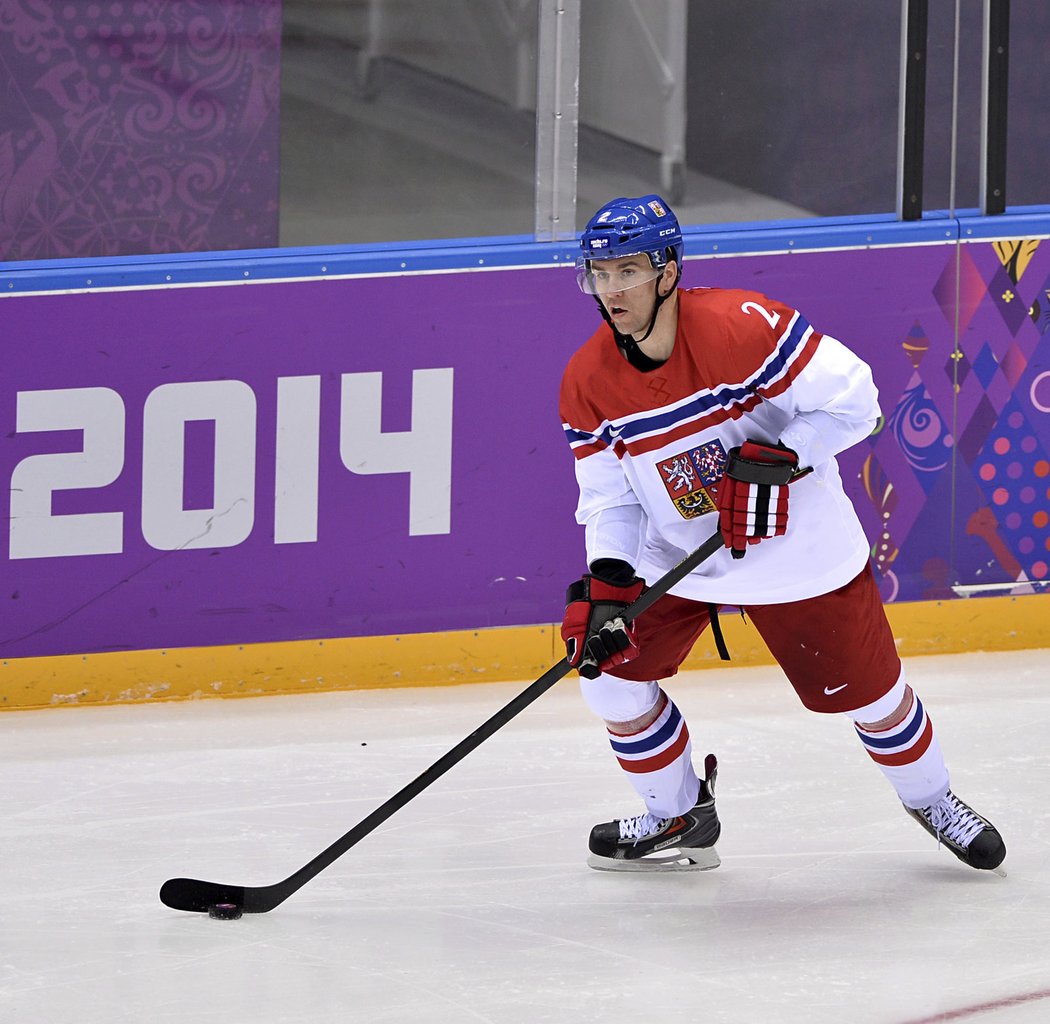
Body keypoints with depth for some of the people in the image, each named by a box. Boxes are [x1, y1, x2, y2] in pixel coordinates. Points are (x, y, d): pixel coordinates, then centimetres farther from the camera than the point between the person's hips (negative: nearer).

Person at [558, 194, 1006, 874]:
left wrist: (775, 464, -31)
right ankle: (679, 817, 16)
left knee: (866, 689, 7)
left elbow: (853, 399, -25)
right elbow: (610, 499, -5)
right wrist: (606, 584, -21)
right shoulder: (589, 384, -11)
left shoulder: (740, 326, -27)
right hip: (675, 557, 4)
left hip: (801, 549, -4)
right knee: (607, 665, -6)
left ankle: (931, 798, 38)